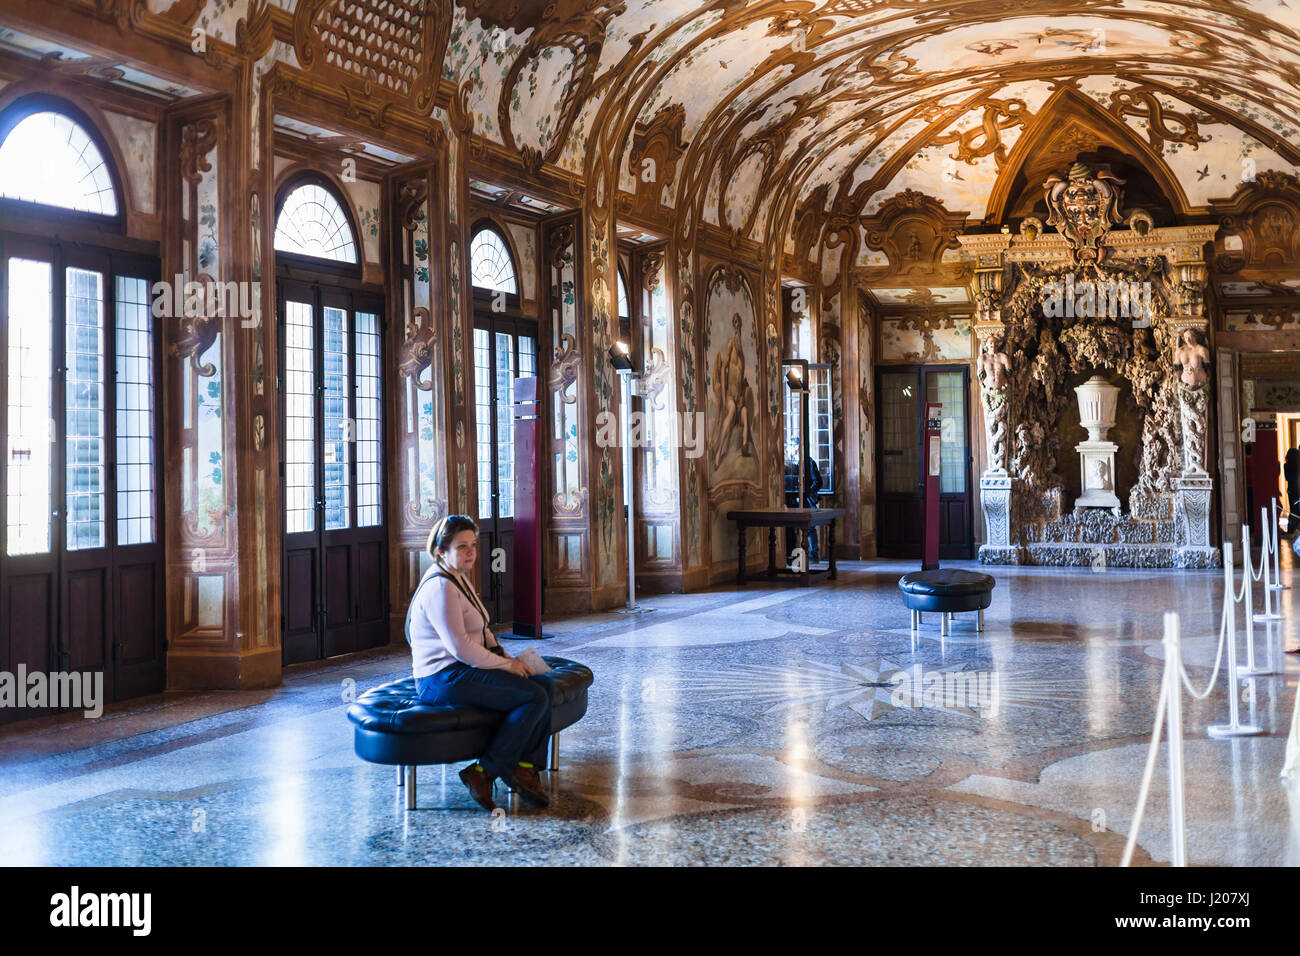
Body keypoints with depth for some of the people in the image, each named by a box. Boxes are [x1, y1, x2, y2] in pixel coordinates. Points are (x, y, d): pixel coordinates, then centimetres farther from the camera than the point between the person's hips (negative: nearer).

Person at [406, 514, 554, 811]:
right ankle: (483, 772, -14)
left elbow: (482, 631, 24)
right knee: (534, 697, -20)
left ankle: (526, 768, -1)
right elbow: (460, 647, -23)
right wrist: (504, 664, -12)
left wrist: (507, 658, 8)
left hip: (465, 670, 10)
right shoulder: (440, 587, -17)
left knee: (545, 686, -1)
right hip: (444, 680, -10)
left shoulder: (459, 580, 17)